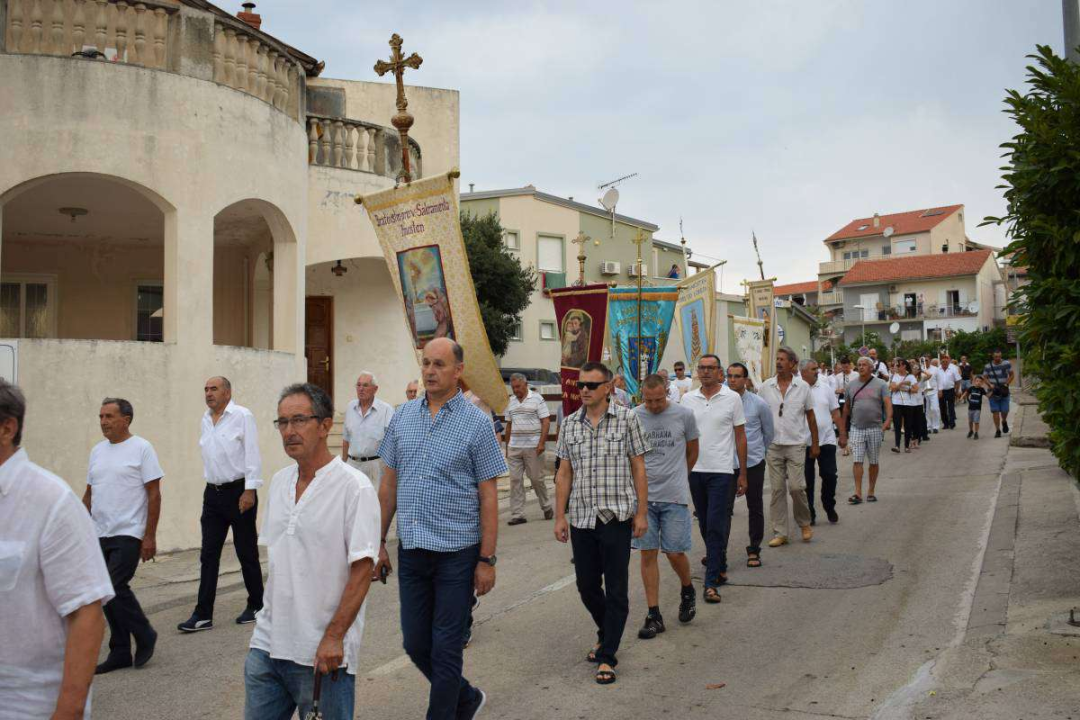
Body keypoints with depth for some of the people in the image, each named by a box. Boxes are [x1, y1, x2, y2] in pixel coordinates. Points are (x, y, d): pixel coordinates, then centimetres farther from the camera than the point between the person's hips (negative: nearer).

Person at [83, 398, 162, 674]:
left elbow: (154, 494, -10)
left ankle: (145, 636, 7)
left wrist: (150, 536, -14)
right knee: (109, 592, 8)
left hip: (128, 534, -7)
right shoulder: (97, 451, 12)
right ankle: (120, 652, 18)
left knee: (116, 588, -14)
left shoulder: (141, 449, -8)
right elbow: (89, 494, 18)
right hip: (100, 535, 7)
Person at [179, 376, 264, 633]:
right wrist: (211, 486, 15)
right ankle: (203, 614, 7)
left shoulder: (242, 416, -10)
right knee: (208, 555, 4)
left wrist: (249, 490, -17)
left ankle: (256, 606, 20)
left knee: (247, 552, 5)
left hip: (239, 491, -6)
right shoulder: (205, 420, 11)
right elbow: (207, 457, 17)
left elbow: (252, 454, -13)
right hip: (213, 493, 6)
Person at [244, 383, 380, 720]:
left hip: (323, 653, -6)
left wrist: (334, 636, -18)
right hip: (267, 643, 6)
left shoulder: (354, 487, -13)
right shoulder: (279, 481, 9)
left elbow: (362, 570, -15)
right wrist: (270, 616, 15)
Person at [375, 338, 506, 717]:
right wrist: (380, 541, 9)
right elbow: (389, 484, 11)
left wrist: (487, 559, -10)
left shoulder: (476, 422, -6)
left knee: (445, 649, 4)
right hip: (411, 550, 5)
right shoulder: (403, 417, 6)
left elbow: (488, 496, -7)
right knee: (415, 644, 13)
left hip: (456, 553, -5)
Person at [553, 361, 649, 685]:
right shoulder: (570, 424, 6)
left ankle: (607, 656, 11)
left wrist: (641, 512, -3)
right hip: (581, 518, 4)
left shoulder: (627, 419, -2)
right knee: (587, 586, 13)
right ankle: (606, 633, 38)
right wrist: (560, 516, 5)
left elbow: (638, 468, 0)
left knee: (616, 590, 1)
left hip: (616, 516, -3)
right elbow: (564, 474, 9)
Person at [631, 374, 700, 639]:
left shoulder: (684, 415, -1)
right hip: (643, 496, 1)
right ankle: (654, 616, 10)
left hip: (674, 497, -1)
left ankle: (687, 591, 33)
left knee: (675, 552, 1)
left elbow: (692, 451, 14)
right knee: (648, 554, 1)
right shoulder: (634, 417, 0)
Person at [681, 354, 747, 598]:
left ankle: (711, 581, -5)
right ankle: (720, 566, 36)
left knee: (716, 526, -8)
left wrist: (743, 474, 0)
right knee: (705, 525, 15)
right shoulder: (688, 399, 6)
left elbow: (740, 436, 2)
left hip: (722, 471, -4)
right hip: (695, 470, 4)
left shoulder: (732, 398, -1)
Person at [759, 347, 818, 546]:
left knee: (796, 487, -6)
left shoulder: (803, 387, 1)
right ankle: (780, 533, 10)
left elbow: (811, 416, 7)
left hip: (796, 445, -1)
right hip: (773, 446, 2)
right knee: (777, 489, 3)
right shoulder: (766, 387, 3)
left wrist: (815, 443, 7)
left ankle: (804, 524, 19)